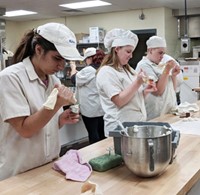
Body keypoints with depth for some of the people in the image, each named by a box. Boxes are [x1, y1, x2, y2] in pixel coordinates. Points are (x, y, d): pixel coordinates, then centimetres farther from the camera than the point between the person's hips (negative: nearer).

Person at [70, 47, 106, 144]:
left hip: (91, 109, -7)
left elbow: (75, 79, -1)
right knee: (101, 133, 13)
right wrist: (77, 72, 23)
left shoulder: (88, 70, -16)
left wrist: (73, 69, 16)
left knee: (93, 133, 1)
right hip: (102, 108, 7)